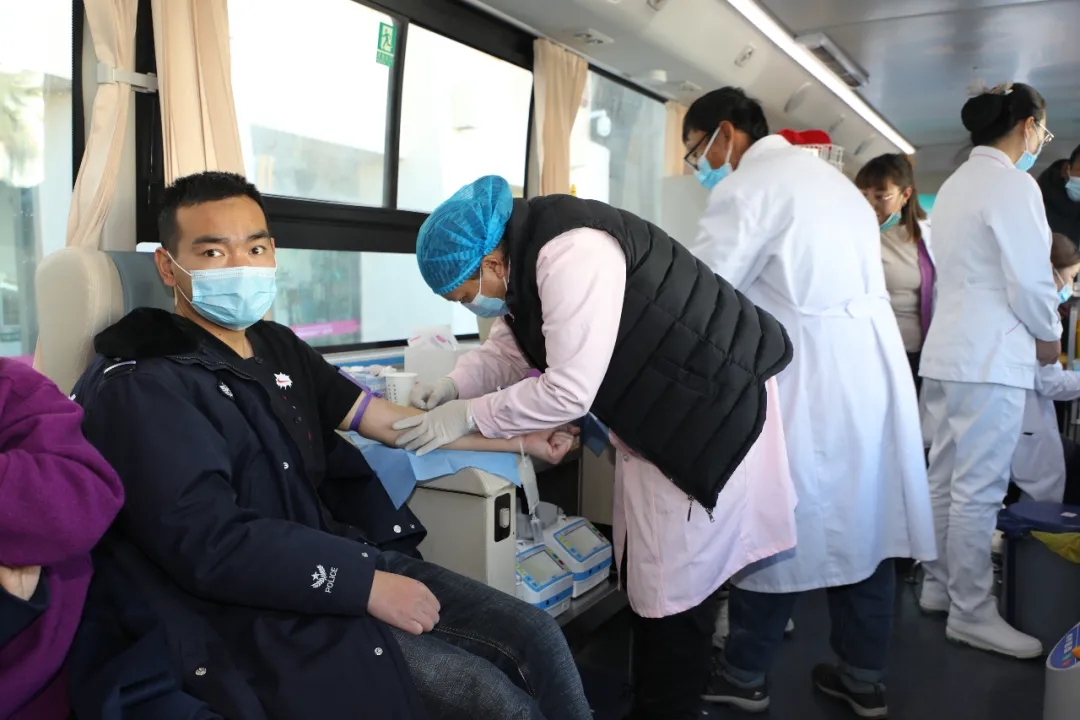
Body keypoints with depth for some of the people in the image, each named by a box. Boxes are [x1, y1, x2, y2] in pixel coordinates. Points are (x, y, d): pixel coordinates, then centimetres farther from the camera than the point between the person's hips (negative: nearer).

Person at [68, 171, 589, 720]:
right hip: (264, 614, -7)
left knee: (536, 636, -2)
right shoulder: (139, 386, -13)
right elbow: (207, 542, -22)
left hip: (344, 553, 8)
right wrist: (367, 585, -21)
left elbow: (389, 420, 13)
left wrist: (521, 441, 12)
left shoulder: (275, 347, 13)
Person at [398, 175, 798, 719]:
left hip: (712, 412, -10)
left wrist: (468, 415, -20)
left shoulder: (573, 253, -30)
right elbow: (506, 352, 10)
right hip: (653, 417, 10)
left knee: (675, 589, 0)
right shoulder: (523, 256, 0)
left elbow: (569, 391, -30)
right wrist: (453, 385, -7)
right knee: (644, 576, 19)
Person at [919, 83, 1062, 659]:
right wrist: (1049, 337, 3)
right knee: (979, 492, -2)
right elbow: (1030, 280, -15)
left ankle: (939, 585, 26)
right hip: (991, 358, -9)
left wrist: (1031, 331, 17)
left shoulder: (955, 184, 15)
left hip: (946, 352, 9)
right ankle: (971, 614, 7)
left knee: (945, 481, 15)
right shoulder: (1013, 185, -11)